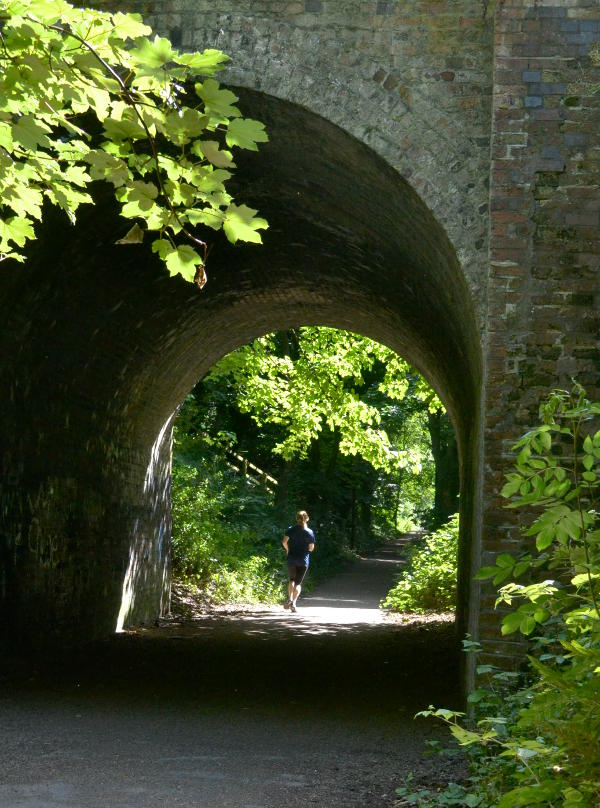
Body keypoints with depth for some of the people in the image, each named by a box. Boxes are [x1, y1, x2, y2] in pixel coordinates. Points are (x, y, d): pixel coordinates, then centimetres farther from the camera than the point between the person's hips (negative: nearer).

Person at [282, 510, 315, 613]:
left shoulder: (291, 529, -2)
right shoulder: (309, 532, -4)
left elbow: (284, 542, -8)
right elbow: (311, 548, -4)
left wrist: (287, 549, 10)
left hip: (291, 559, 1)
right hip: (303, 560, -1)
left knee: (292, 579, 19)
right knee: (298, 582, 4)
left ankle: (289, 598, -1)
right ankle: (293, 602, -10)